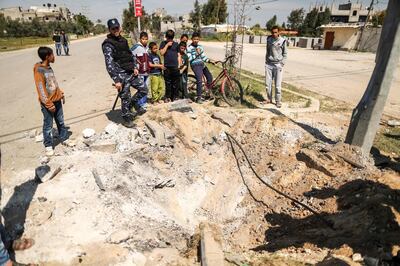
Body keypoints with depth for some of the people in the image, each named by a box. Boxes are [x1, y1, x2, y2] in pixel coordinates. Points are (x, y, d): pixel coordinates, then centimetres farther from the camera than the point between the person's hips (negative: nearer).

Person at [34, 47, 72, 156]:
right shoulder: (39, 70, -17)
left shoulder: (49, 67, 8)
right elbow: (41, 89, -20)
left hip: (57, 100, 8)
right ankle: (48, 146, 15)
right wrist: (49, 104, -21)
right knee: (48, 125, 3)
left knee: (61, 122, 18)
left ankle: (64, 138, 33)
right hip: (48, 103, -8)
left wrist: (61, 94, 17)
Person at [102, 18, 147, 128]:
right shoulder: (108, 44, -11)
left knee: (143, 89, 9)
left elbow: (131, 55, 22)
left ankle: (134, 103, 34)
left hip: (132, 72, 7)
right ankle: (127, 119, 19)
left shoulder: (123, 40, 14)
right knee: (125, 98, 0)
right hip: (122, 75, -7)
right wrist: (116, 80, -23)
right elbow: (109, 64, -17)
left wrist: (135, 67, 6)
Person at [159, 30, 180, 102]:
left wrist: (179, 64, 1)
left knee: (175, 83, 3)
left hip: (175, 67, 1)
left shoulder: (176, 44, 10)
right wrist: (167, 45, -8)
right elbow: (162, 53, -4)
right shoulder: (163, 43, 8)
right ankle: (167, 97, 17)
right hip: (167, 67, -1)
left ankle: (174, 97, 14)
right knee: (168, 83, 5)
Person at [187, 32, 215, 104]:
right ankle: (198, 97, -10)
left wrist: (210, 60, 2)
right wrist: (196, 53, -14)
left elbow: (204, 57, 17)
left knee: (209, 77, 6)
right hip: (195, 65, -7)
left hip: (202, 64, 7)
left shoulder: (200, 47, 17)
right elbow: (189, 59, -10)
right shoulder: (189, 48, -2)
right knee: (199, 80, -17)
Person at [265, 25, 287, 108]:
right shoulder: (269, 39, 6)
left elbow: (285, 54, 3)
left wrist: (282, 64, -5)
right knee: (268, 83, 7)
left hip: (278, 65, -4)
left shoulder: (282, 41, -5)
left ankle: (278, 101, 8)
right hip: (269, 64, 4)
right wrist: (266, 61, 13)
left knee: (278, 85, -3)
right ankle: (269, 99, 22)